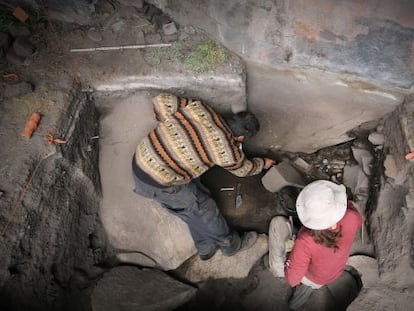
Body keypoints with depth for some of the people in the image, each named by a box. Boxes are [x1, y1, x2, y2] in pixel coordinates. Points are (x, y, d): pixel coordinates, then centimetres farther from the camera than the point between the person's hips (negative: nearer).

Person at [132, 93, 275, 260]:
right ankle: (231, 244, 37)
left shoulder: (198, 108, -4)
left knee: (190, 204, 22)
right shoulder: (226, 150, -14)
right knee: (202, 207, 12)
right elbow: (243, 169, 7)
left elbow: (161, 100, -2)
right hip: (158, 183, -7)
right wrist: (263, 163, 27)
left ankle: (206, 248, 42)